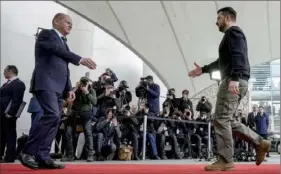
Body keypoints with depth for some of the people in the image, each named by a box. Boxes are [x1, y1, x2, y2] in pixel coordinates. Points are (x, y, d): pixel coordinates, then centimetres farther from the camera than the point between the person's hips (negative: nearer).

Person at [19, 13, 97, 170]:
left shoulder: (63, 42, 26)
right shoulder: (46, 34, 2)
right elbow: (57, 50, -18)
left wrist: (69, 89, 14)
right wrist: (80, 60, -28)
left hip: (58, 87, 9)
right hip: (46, 83, -9)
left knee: (55, 120, -1)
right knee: (52, 115, -23)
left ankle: (43, 157, -2)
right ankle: (28, 152, -17)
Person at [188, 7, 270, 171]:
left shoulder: (233, 32, -3)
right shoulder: (233, 34, 28)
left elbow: (238, 56, -19)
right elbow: (223, 61, 38)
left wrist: (234, 78, -30)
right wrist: (203, 69, 37)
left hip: (234, 81, -10)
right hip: (236, 82, 10)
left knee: (221, 119, -11)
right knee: (227, 120, 11)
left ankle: (225, 161, -10)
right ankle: (259, 142, 9)